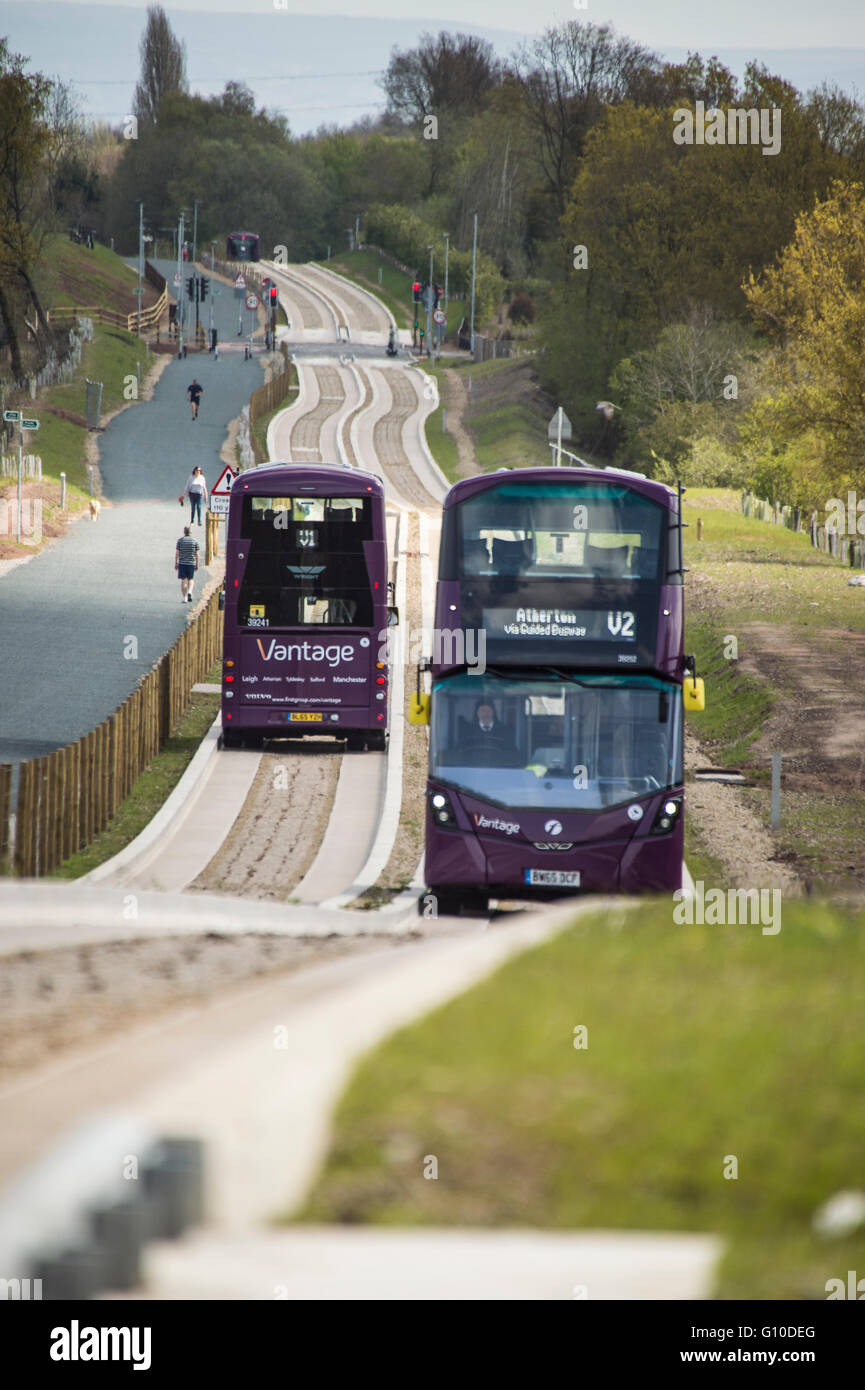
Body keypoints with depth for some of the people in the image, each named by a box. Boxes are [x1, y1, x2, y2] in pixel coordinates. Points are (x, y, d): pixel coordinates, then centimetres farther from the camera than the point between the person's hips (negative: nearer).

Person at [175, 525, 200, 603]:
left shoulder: (180, 540, -2)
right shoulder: (195, 541, -1)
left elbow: (177, 553, -2)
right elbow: (197, 554, 1)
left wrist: (176, 563, 4)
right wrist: (197, 564, 8)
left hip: (182, 563, 0)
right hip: (191, 563, 0)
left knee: (183, 580, 5)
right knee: (191, 579, 14)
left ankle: (184, 598, 5)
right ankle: (189, 592, -11)